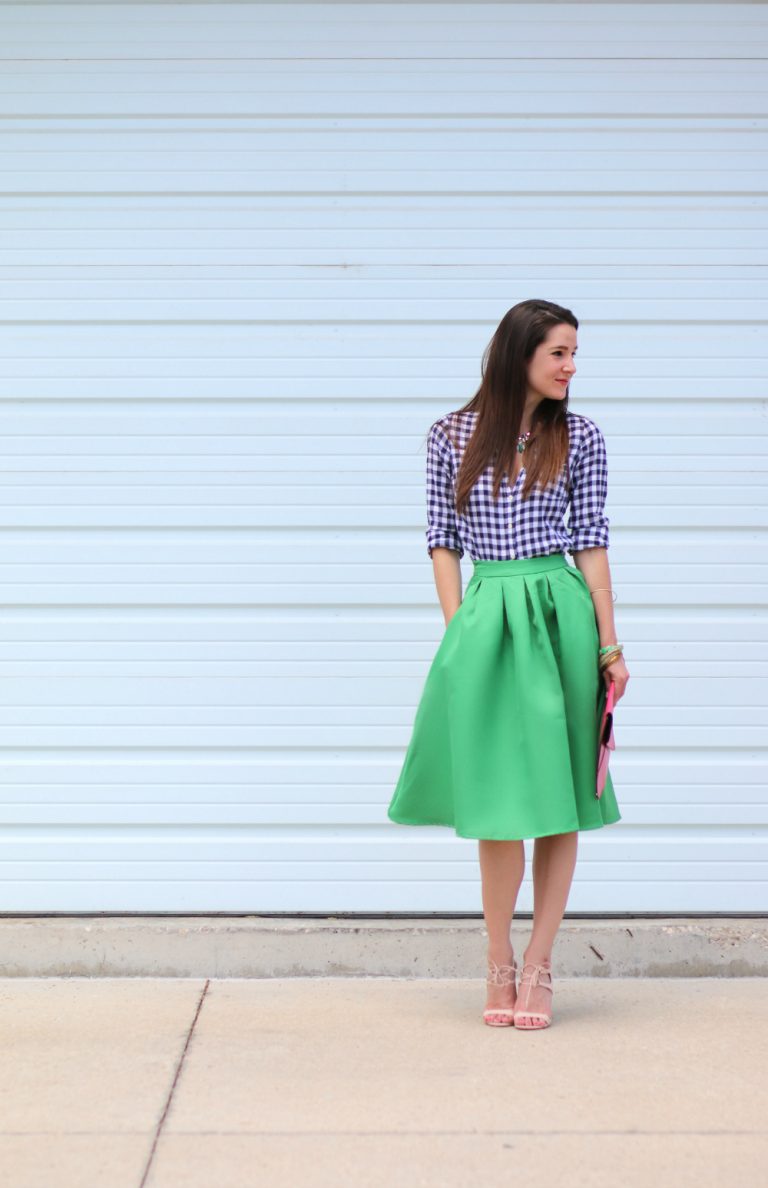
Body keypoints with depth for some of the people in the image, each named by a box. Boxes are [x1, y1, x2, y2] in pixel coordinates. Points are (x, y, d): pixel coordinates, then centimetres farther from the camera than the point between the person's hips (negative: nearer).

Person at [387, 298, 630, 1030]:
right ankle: (499, 968, 12)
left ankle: (536, 968, 12)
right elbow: (442, 540, 6)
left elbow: (592, 542, 5)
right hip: (485, 619, -1)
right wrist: (458, 633, -3)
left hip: (560, 617, 1)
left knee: (556, 793, 3)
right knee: (499, 800, 1)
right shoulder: (452, 436, 3)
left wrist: (609, 646, 1)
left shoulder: (579, 438, 5)